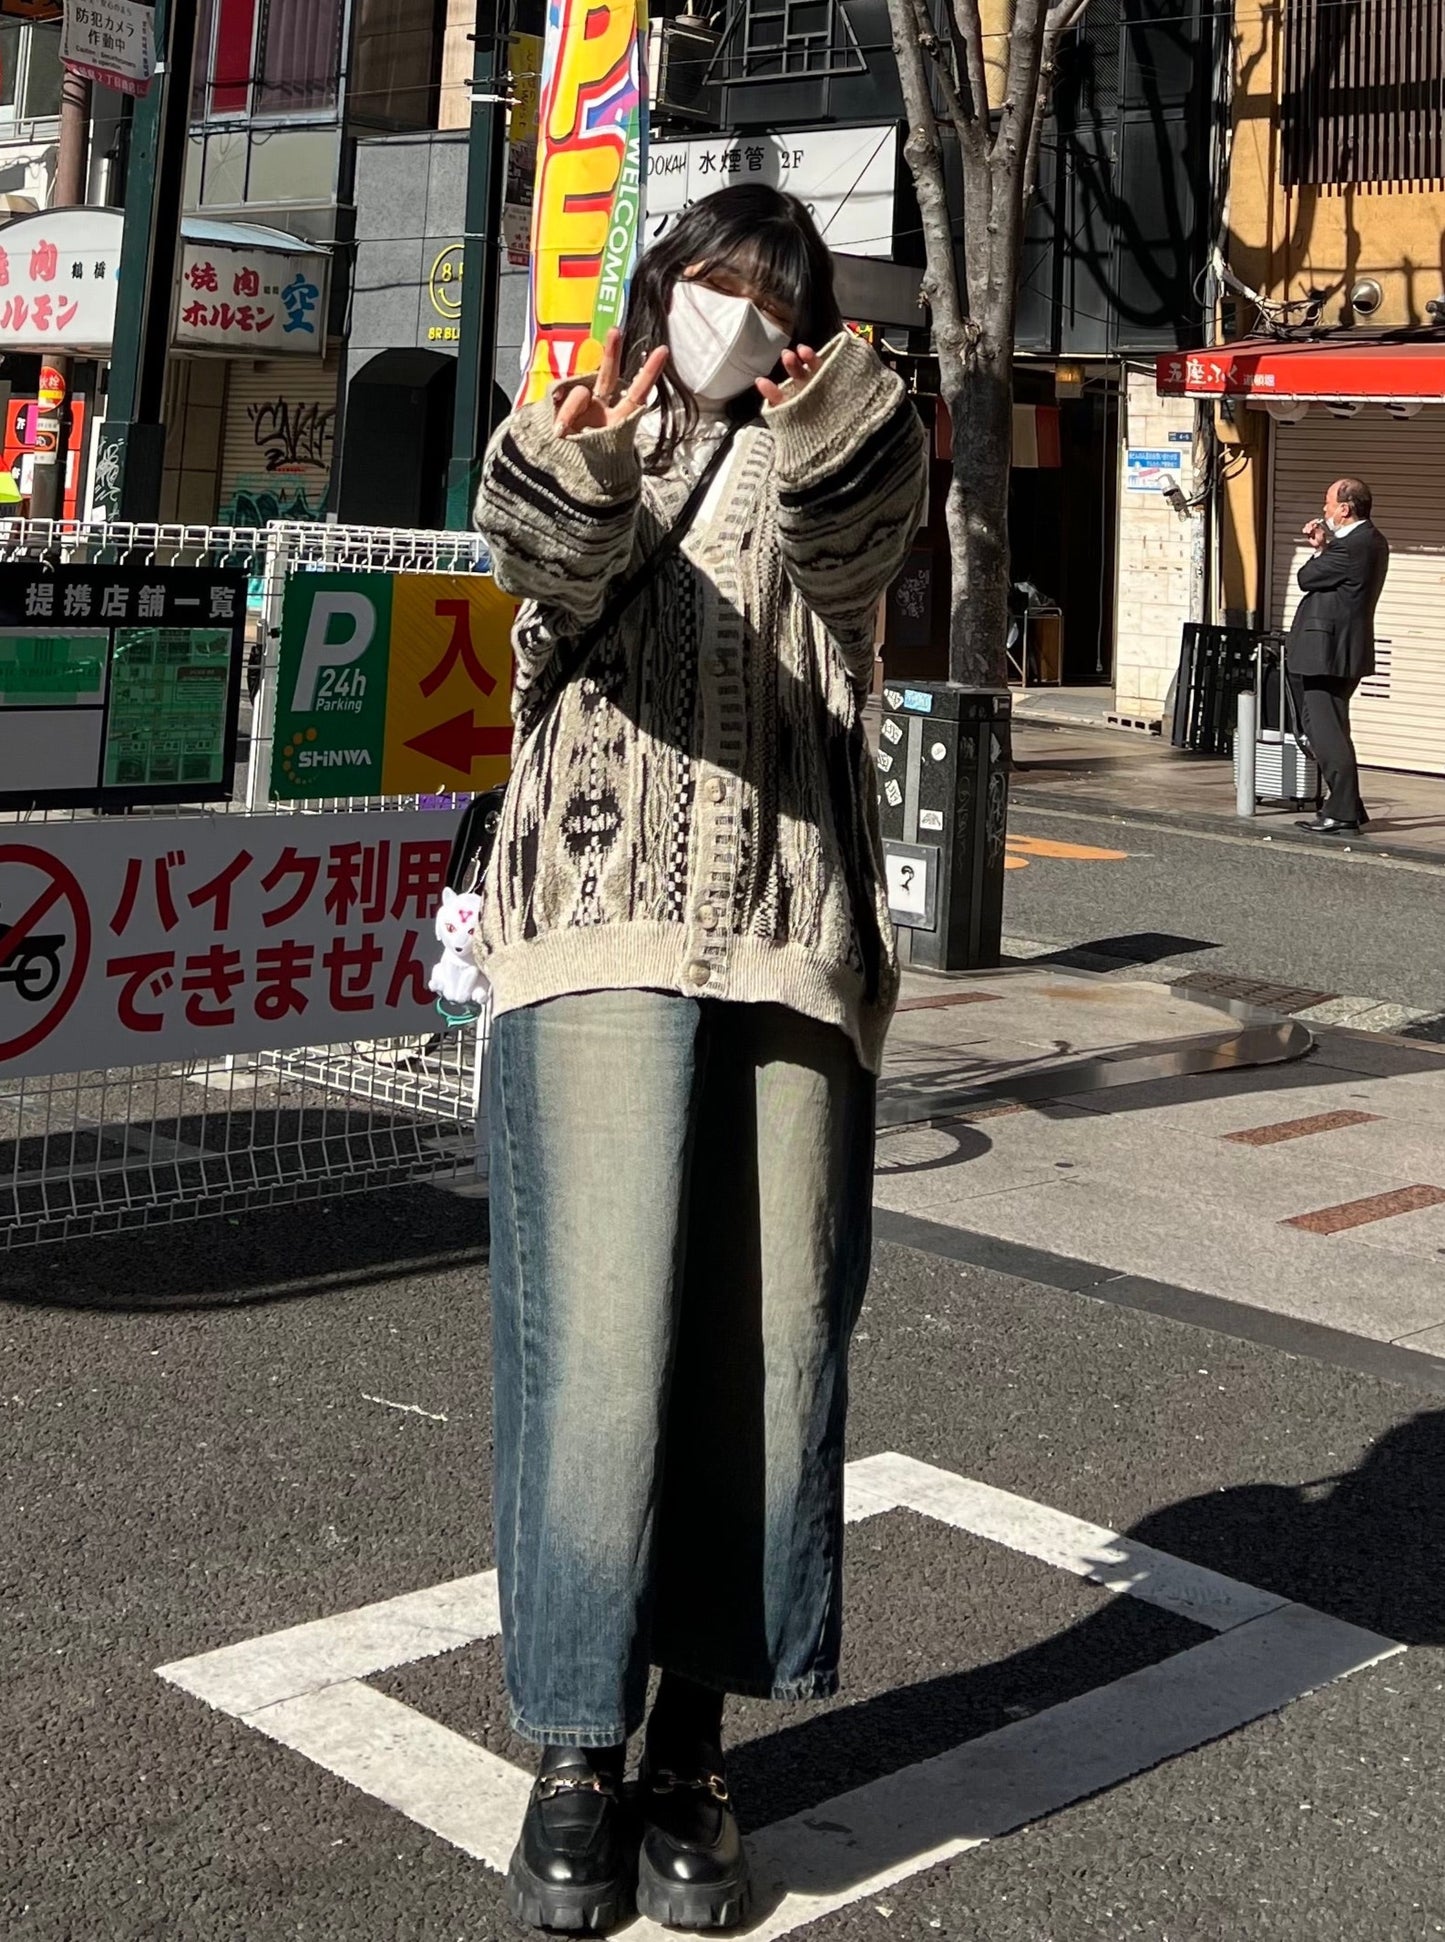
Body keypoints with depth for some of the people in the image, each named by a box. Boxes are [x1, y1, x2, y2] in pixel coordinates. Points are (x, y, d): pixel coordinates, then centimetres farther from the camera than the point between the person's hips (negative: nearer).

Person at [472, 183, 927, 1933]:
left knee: (769, 1346, -2)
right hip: (598, 944, -1)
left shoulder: (830, 470, 19)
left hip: (791, 950, 1)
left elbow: (857, 532, -8)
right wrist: (579, 453, -32)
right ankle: (575, 1757, 3)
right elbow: (541, 552, -9)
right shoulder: (580, 454, 17)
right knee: (602, 1338, -10)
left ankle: (693, 1757, 10)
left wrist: (828, 413, -30)